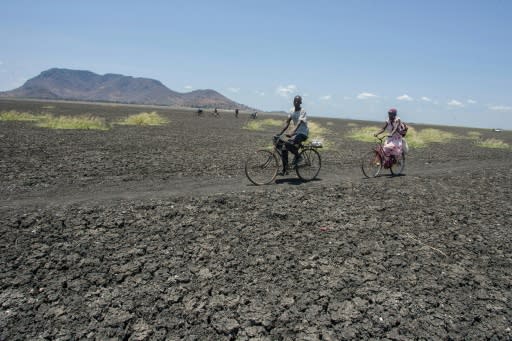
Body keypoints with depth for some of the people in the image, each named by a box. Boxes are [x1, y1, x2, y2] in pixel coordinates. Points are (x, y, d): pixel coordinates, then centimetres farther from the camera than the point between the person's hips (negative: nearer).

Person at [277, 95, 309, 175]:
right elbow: (287, 122, 4)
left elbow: (299, 123, -29)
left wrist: (292, 133, -43)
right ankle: (285, 170, 2)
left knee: (289, 143, -32)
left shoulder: (302, 111, -14)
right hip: (296, 132, 7)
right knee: (284, 148, -7)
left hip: (303, 133, -7)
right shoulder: (292, 110, 6)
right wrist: (280, 133, -6)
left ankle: (297, 157, -6)